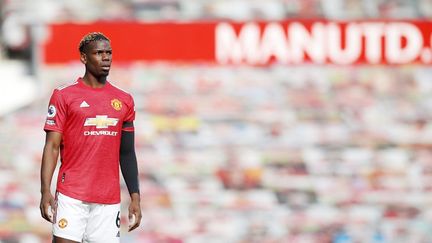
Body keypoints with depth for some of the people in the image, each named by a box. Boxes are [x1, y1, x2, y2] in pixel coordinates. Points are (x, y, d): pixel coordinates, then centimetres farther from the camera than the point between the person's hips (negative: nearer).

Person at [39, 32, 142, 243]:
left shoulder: (124, 100, 12)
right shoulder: (64, 96, 0)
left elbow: (127, 153, 16)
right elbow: (52, 146, -3)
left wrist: (135, 197, 10)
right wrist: (45, 191, -12)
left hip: (109, 201, 4)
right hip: (71, 196, -4)